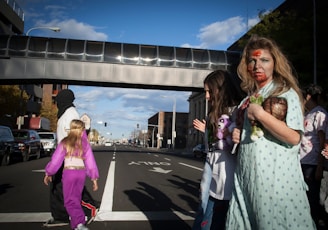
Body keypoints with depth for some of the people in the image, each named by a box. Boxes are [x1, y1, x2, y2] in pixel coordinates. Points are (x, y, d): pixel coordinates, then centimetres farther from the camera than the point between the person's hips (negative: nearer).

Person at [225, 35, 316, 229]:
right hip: (246, 176, 7)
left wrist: (260, 114, -19)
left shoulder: (286, 93, -6)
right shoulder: (248, 98, 13)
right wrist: (237, 135, 6)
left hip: (276, 176, -6)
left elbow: (294, 137, -19)